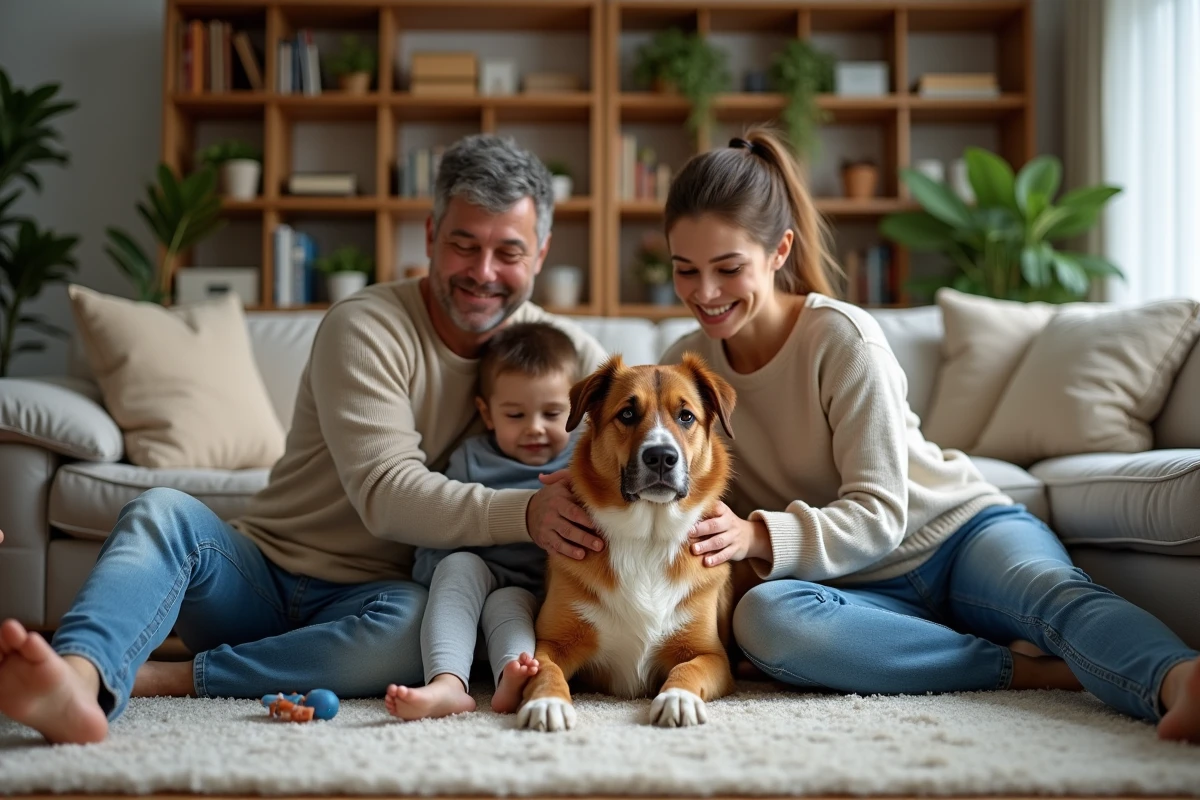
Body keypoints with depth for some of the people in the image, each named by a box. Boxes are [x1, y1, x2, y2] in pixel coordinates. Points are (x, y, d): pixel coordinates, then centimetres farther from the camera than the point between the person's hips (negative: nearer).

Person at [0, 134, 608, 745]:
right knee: (162, 511, -29)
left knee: (411, 621, -35)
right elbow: (386, 494, -20)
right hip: (260, 576, -1)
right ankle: (81, 679, -57)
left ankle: (166, 680, -30)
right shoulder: (365, 327, -10)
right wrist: (522, 514, -34)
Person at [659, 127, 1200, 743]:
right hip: (867, 588, 3)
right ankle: (1038, 669, -31)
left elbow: (878, 513, -15)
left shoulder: (842, 338, -12)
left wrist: (760, 536, -32)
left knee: (1049, 589, -36)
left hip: (962, 531, -2)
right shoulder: (684, 365, 3)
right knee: (762, 618, -32)